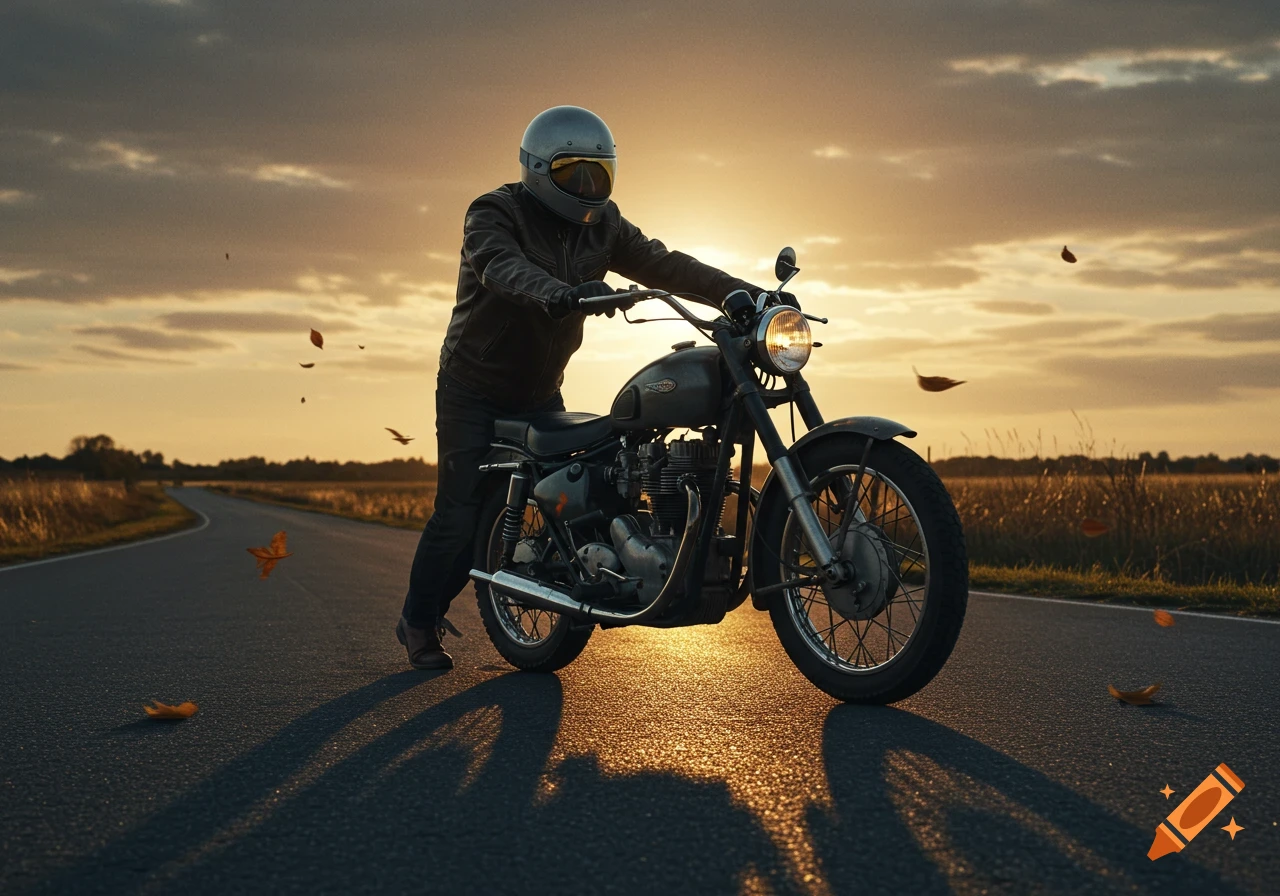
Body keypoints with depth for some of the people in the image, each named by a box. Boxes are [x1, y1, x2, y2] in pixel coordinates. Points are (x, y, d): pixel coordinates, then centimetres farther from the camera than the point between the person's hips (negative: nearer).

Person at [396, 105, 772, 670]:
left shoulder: (600, 225, 2)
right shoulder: (494, 214, -16)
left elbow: (658, 262, -8)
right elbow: (501, 267, -38)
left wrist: (738, 291, -23)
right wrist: (559, 293, -59)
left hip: (541, 391, 6)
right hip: (474, 388, -5)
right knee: (460, 514, -7)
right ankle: (418, 622, 10)